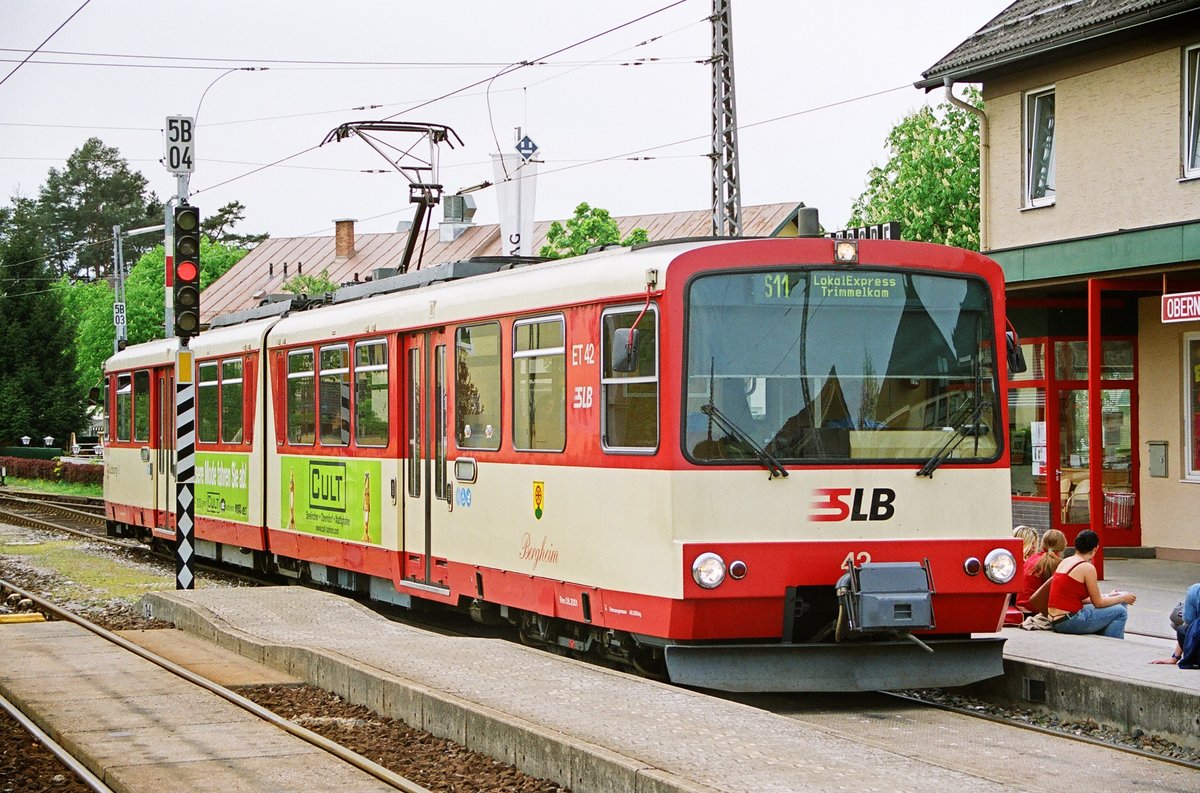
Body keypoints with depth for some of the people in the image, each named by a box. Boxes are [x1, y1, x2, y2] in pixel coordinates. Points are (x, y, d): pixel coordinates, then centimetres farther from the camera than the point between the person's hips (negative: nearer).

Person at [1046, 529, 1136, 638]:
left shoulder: (1064, 562, 13)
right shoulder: (1087, 567, -11)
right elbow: (1098, 602, -5)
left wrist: (1107, 596, 26)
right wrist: (1122, 598, 10)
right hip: (1068, 622, -9)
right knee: (1120, 612, 0)